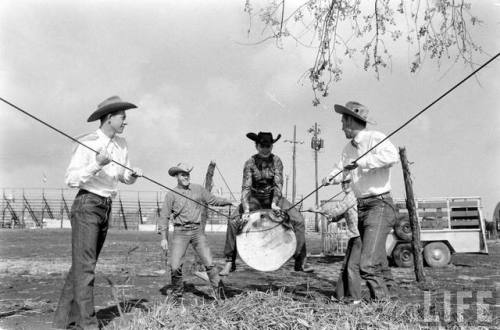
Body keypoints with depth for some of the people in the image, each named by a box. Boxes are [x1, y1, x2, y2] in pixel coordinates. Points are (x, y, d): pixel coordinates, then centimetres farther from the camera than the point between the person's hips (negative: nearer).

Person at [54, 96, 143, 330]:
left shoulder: (121, 145, 10)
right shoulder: (87, 143, -11)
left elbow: (124, 178, 17)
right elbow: (71, 180, -14)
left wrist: (133, 174, -6)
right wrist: (96, 165, -26)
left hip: (106, 208, 8)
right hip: (86, 205, -7)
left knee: (83, 266, 10)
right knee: (84, 267, -11)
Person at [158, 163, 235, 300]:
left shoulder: (198, 189, 9)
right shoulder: (171, 195, 2)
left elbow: (214, 200, 18)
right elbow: (164, 217, 3)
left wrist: (231, 202, 8)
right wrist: (164, 238, -2)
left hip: (197, 230, 2)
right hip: (180, 232, -1)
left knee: (209, 263, -6)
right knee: (175, 266, -7)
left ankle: (219, 291, 5)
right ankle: (177, 294, 13)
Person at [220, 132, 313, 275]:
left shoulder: (276, 161, -8)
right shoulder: (250, 163, -12)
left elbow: (278, 184, -15)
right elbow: (246, 187, -19)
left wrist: (274, 203, -32)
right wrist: (246, 210, -33)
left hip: (274, 197, 1)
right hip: (255, 198, -1)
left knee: (298, 220, -16)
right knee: (233, 222, -22)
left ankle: (300, 261, -3)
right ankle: (230, 262, -7)